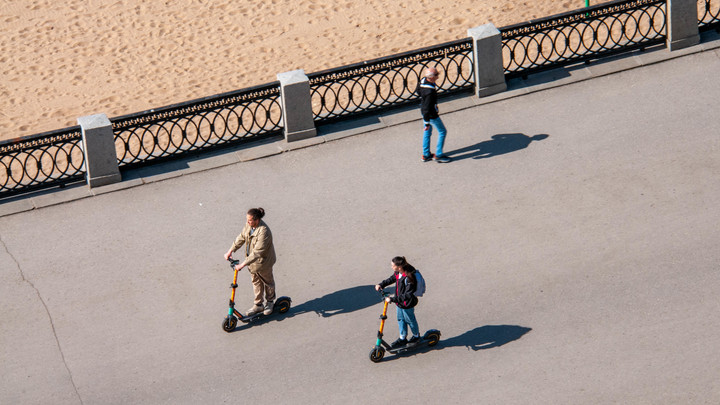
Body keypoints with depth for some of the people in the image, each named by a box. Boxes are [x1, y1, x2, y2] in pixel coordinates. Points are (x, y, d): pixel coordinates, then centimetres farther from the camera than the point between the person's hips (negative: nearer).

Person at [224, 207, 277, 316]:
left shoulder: (264, 232, -37)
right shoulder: (249, 225, -13)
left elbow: (257, 253, -37)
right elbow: (241, 238, 4)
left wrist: (243, 264, -38)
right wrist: (230, 251, 1)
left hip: (263, 262, -7)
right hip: (251, 259, 7)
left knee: (267, 282, 19)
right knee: (256, 282, 20)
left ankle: (270, 302, 42)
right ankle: (258, 305, 36)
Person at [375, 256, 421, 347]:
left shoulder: (408, 278, -37)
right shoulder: (398, 273, -10)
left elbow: (407, 295, -36)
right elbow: (392, 279, 14)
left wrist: (392, 299, -37)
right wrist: (381, 285, 2)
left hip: (407, 304, -8)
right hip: (400, 302, 8)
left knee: (410, 320, 16)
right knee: (401, 319, 22)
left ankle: (416, 336, 42)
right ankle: (402, 339, 39)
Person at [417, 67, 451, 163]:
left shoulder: (423, 80, -10)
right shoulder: (430, 91, -37)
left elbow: (418, 89, 13)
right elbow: (427, 108, -32)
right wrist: (427, 122, -25)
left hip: (424, 111, 9)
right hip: (431, 115, -9)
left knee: (427, 132, 23)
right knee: (442, 131, 9)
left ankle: (426, 155, 34)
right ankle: (438, 155, 17)